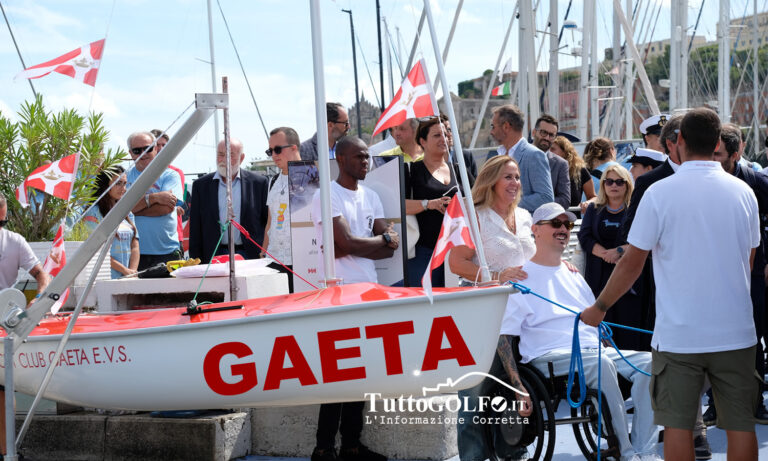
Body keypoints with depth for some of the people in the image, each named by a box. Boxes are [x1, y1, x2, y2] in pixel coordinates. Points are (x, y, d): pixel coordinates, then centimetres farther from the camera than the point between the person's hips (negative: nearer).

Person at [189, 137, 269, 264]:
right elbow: (195, 231, 9)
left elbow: (268, 222, 7)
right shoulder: (201, 185, 9)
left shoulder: (259, 183, 5)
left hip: (251, 257, -1)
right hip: (215, 257, 1)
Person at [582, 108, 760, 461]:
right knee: (740, 423, 8)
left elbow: (632, 263, -5)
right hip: (736, 332, 3)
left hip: (678, 334, -3)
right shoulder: (743, 191, 3)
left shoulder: (660, 192, -7)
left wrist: (599, 308, 9)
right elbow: (748, 261, 14)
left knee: (677, 424, 4)